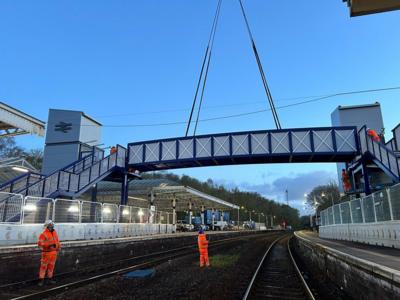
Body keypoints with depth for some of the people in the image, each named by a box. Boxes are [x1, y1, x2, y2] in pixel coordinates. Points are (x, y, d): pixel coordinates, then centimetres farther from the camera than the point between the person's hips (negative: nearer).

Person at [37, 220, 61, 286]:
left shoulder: (54, 232, 9)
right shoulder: (44, 234, -13)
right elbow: (39, 243, -21)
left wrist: (59, 246, 10)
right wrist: (49, 244, -27)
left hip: (54, 252, 6)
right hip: (46, 252, -6)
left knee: (51, 266, 14)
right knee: (43, 266, 1)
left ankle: (50, 278, 24)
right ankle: (41, 280, 11)